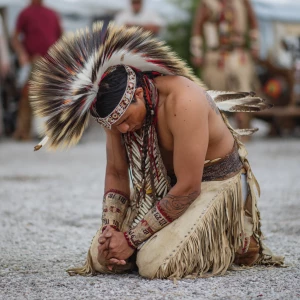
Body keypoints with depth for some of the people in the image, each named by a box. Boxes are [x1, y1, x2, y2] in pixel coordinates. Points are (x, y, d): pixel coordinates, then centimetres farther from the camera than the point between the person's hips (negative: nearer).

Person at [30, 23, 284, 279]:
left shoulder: (183, 101, -33)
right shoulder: (118, 107, -10)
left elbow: (188, 188, -29)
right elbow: (116, 172, 3)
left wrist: (131, 238, -24)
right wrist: (110, 228, -14)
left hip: (213, 184, -7)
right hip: (161, 186, 7)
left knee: (156, 264, -27)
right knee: (101, 258, -5)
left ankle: (231, 245, 0)